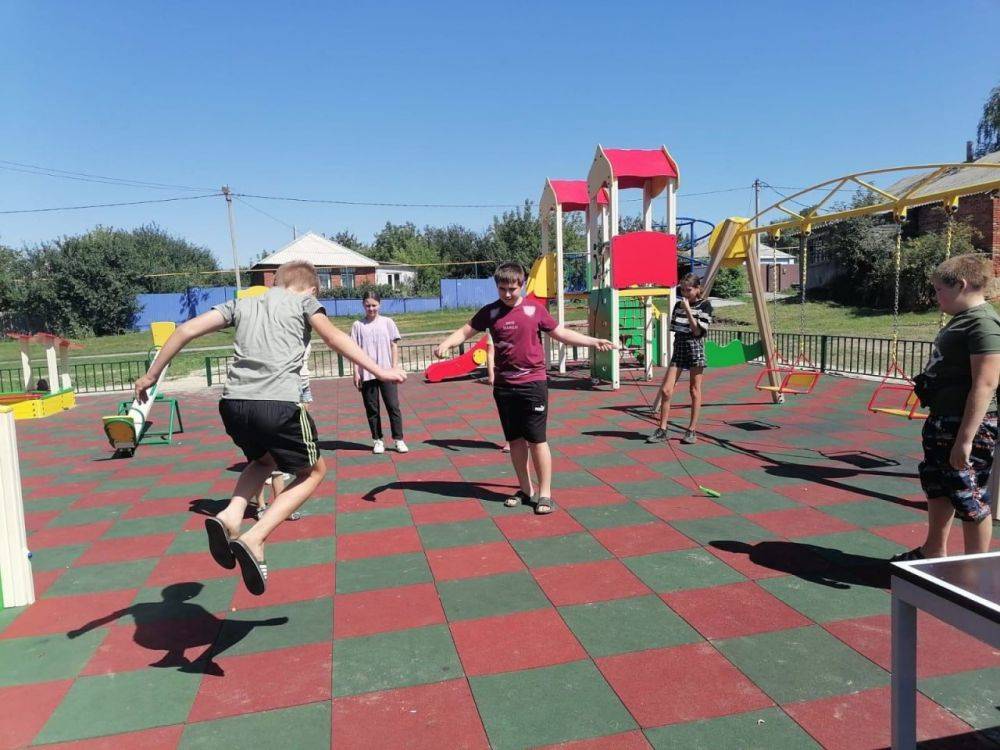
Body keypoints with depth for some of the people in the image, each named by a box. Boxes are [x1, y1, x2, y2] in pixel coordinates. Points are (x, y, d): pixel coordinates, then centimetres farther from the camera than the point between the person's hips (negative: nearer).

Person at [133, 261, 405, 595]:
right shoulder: (304, 301, 15)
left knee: (264, 460, 34)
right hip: (279, 404, -5)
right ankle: (254, 539, -1)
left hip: (232, 404, 5)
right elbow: (334, 337, -1)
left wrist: (151, 374, 26)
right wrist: (379, 372, -3)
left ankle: (229, 517, 6)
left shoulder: (242, 304, 25)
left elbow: (186, 330, 19)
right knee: (313, 471, 18)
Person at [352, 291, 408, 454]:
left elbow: (394, 346, 6)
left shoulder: (387, 322, 6)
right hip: (367, 374, 1)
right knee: (371, 409, 6)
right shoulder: (358, 325, 5)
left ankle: (399, 439, 5)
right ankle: (377, 440, 16)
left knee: (393, 406, -2)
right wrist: (356, 373, -1)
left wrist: (395, 367, -2)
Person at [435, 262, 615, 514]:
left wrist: (593, 341, 2)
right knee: (515, 440, 11)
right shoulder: (490, 312, 4)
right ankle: (525, 489, 25)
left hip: (533, 383, -3)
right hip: (504, 386, 3)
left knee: (536, 439, -1)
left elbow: (561, 334, 7)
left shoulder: (535, 309, 0)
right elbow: (465, 332, 7)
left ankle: (545, 493, 9)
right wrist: (446, 344, -12)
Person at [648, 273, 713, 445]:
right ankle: (662, 430, 2)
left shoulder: (705, 305, -4)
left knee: (694, 390, 3)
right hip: (679, 349, 5)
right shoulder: (678, 305, 10)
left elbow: (698, 331, -15)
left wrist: (688, 310, -17)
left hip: (695, 349, -4)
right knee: (665, 390, -4)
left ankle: (691, 431, 11)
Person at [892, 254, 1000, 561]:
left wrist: (966, 438, -27)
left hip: (968, 426, -11)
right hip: (942, 421, 11)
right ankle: (934, 552, 39)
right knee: (937, 488, 22)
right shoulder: (962, 319, 12)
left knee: (970, 499, 1)